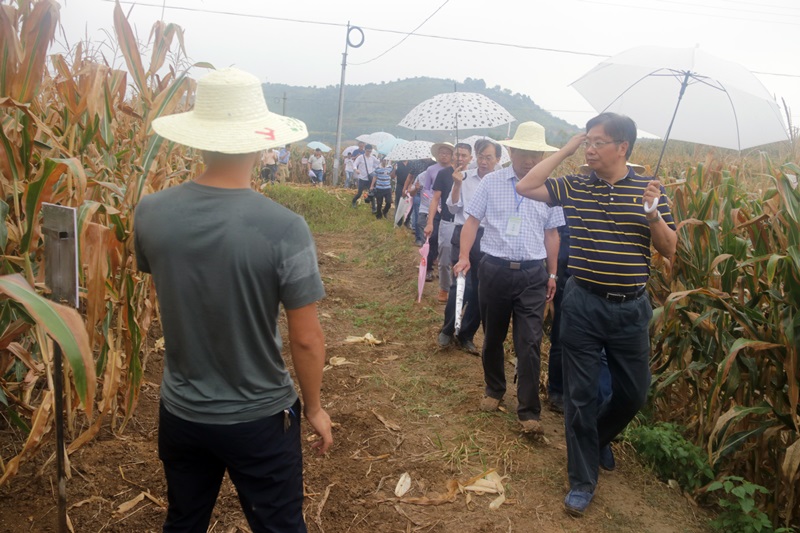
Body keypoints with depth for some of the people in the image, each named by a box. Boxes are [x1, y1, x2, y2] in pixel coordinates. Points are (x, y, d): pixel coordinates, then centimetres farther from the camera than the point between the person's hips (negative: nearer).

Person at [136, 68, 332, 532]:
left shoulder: (151, 212, -12)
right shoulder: (284, 228, -24)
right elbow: (306, 338, -16)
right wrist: (314, 408, 0)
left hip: (180, 413, 4)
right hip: (260, 419, -4)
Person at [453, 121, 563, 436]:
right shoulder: (491, 183, 1)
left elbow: (551, 234, 10)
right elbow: (472, 221, 1)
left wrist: (552, 274, 9)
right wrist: (464, 256, -12)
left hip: (533, 274, 0)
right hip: (495, 270, 0)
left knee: (529, 344, -3)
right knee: (493, 337, 14)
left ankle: (529, 412, 4)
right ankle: (494, 390, 35)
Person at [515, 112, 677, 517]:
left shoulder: (650, 189, -1)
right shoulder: (574, 187, 0)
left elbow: (669, 250, 0)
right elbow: (525, 187, -9)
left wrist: (652, 213, -19)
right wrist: (565, 150, -7)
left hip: (631, 309, 1)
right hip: (582, 305, -1)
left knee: (633, 393, 14)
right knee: (580, 395, 5)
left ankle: (594, 442, 43)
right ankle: (582, 480, 19)